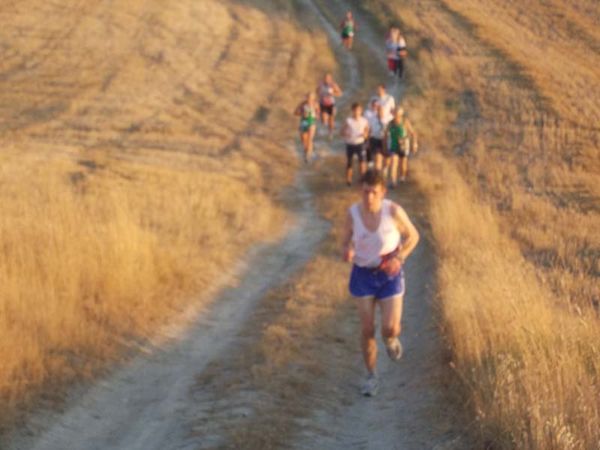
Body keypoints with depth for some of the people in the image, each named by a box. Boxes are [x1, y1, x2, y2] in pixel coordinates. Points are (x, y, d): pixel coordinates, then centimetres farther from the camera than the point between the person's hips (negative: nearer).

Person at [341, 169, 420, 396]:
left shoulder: (393, 210, -20)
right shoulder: (353, 213, -14)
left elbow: (413, 235, -5)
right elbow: (347, 244, -2)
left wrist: (399, 258, -20)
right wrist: (347, 252, -28)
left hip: (390, 275, -1)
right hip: (363, 275, 1)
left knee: (390, 329, -8)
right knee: (367, 329, 2)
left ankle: (391, 338, 33)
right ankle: (371, 377, 23)